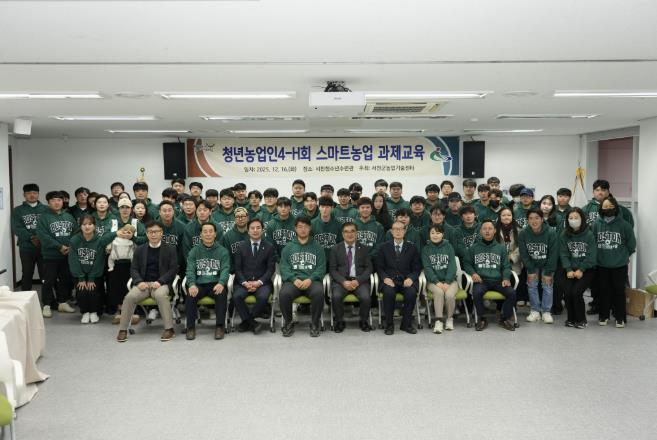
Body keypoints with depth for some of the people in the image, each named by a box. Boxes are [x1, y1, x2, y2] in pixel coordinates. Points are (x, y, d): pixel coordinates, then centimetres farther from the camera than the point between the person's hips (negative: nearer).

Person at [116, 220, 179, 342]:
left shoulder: (170, 249, 8)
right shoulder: (140, 250, 16)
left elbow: (173, 269, 1)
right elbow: (133, 269, 12)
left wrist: (160, 281, -14)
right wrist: (139, 281, -9)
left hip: (161, 283, -2)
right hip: (143, 283, 2)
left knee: (161, 295, -37)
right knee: (130, 297, -28)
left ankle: (169, 329, -28)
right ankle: (122, 330, -15)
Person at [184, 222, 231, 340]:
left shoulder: (222, 251, 9)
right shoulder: (194, 251, 12)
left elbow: (225, 269, -2)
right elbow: (190, 270, 1)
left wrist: (221, 283, -24)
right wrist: (192, 284, -20)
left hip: (216, 284, -1)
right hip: (199, 284, 1)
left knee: (222, 293, -33)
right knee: (190, 295, -29)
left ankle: (220, 326, -23)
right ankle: (191, 327, -17)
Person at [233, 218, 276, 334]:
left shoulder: (269, 247, 8)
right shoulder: (241, 246, 11)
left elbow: (271, 268, 2)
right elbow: (237, 268, 5)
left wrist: (259, 282, -13)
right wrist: (245, 282, -12)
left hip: (262, 282, -1)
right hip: (244, 281, 1)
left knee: (263, 297, -32)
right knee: (236, 296, -30)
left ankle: (246, 321, -9)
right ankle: (252, 323, -14)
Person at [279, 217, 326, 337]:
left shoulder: (317, 247, 16)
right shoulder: (288, 247, 18)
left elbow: (321, 267, 7)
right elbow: (284, 267, 7)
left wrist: (310, 279, -11)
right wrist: (294, 279, -12)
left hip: (312, 280, 0)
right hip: (293, 280, 1)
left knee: (318, 293, -34)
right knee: (284, 294, -32)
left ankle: (314, 324, -13)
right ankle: (288, 323, -8)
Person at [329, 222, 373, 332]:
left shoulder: (363, 249, 12)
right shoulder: (335, 249, 10)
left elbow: (369, 268, 6)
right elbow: (332, 269, 4)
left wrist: (358, 281, -12)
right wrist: (343, 282, -13)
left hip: (359, 280, 0)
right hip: (341, 280, 0)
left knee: (366, 297, -29)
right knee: (336, 297, -31)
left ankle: (363, 321, -2)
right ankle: (340, 322, -6)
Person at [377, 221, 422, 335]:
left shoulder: (412, 248, 12)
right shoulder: (384, 247, 11)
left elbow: (417, 268, 8)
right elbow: (379, 267, 8)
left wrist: (411, 278, -12)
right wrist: (385, 278, -12)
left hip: (406, 281, 1)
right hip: (389, 280, -1)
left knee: (411, 293, -31)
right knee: (388, 292, -34)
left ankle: (406, 324, -12)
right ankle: (389, 324, -16)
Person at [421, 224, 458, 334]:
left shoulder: (449, 247, 8)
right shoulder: (426, 249, 8)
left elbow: (452, 266, -2)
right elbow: (427, 267, -3)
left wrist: (447, 282, -15)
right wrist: (437, 282, -17)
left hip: (450, 280, 0)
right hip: (433, 280, 0)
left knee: (449, 295, -30)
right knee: (439, 292, -33)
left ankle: (450, 318, -4)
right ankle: (438, 321, -24)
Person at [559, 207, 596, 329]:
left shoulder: (589, 234, -6)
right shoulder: (564, 235, 2)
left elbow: (592, 255, -10)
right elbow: (564, 254, -2)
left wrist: (581, 270, -15)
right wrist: (569, 270, -14)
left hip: (586, 269, -3)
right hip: (570, 269, 3)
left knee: (576, 292, -17)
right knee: (567, 292, -13)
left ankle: (581, 320, 3)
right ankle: (571, 318, 9)